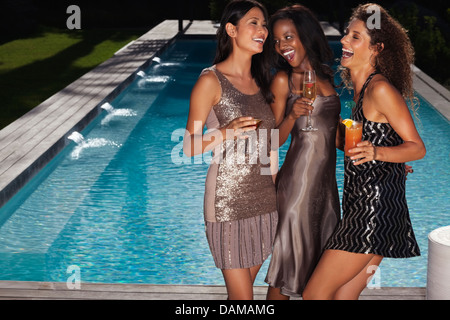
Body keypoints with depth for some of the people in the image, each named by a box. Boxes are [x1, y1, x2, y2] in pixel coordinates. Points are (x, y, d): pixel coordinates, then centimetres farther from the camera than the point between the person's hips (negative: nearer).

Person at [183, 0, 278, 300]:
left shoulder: (260, 82, 12)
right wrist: (226, 133, -24)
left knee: (246, 287, 12)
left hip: (263, 200, 6)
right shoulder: (211, 80, -8)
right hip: (228, 202, -6)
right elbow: (190, 148, -8)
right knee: (242, 296, -2)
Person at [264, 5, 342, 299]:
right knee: (288, 263, 0)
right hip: (298, 178, -6)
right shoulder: (283, 80, -5)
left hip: (327, 181, 6)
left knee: (320, 266, 12)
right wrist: (293, 115, -23)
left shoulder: (325, 77, 12)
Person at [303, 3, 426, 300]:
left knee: (315, 294, -7)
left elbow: (417, 147, -13)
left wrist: (376, 152, -29)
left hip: (375, 208, -9)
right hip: (362, 207, 9)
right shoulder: (362, 89, 16)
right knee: (343, 296, 11)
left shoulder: (381, 89, -12)